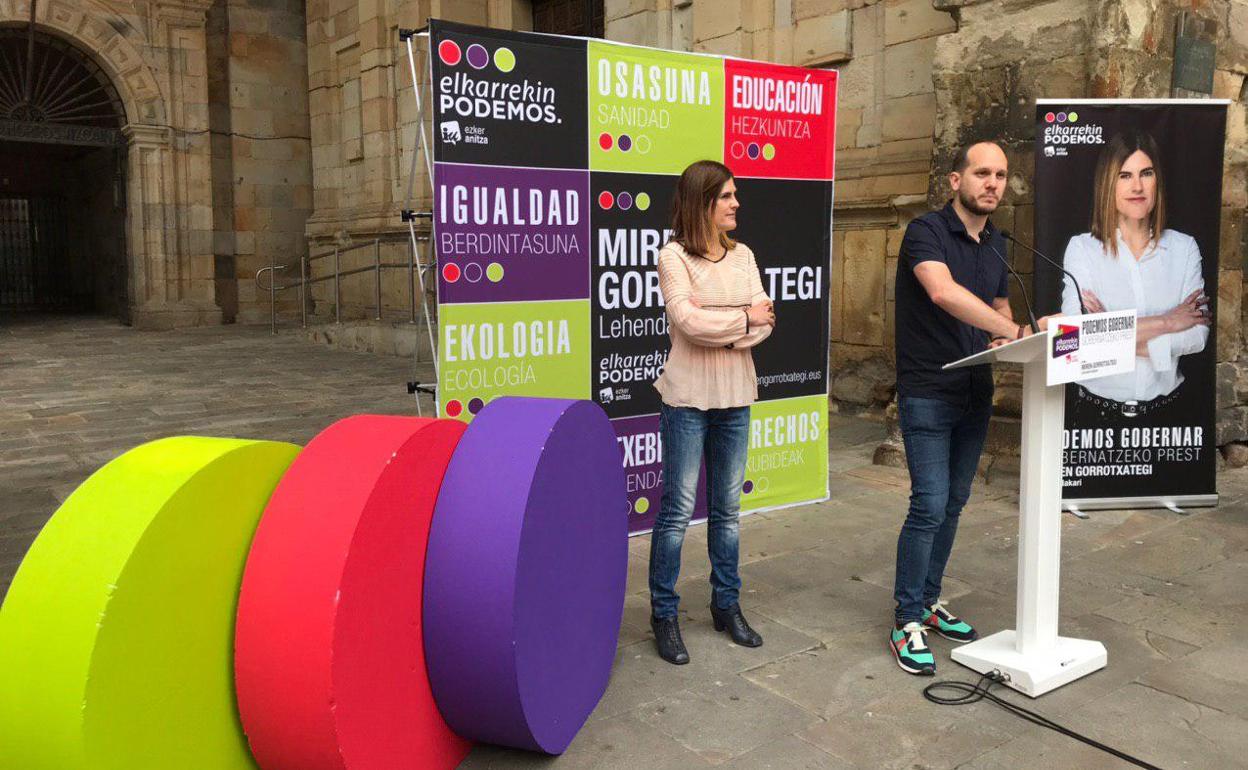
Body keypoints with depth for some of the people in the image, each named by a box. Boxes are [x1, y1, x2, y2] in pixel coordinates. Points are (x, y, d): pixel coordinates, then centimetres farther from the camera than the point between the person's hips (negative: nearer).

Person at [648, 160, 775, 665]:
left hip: (735, 396, 6)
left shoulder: (742, 256, 9)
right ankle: (664, 615, 12)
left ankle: (727, 605, 27)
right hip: (688, 397, -5)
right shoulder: (673, 257, -8)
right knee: (678, 509, 0)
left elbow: (765, 322, 0)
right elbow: (689, 322, -19)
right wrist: (744, 319, -8)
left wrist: (720, 333, -15)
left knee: (727, 507, 14)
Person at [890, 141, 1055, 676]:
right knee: (930, 505, -9)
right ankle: (907, 622, 3)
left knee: (953, 504, 13)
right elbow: (944, 293, -32)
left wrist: (1008, 338, -1)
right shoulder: (926, 232, -12)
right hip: (928, 394, -7)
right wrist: (1018, 331, -37)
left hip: (975, 393, 8)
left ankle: (929, 601, 27)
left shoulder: (996, 244, 12)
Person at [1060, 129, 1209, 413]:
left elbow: (1198, 334, -3)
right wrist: (1166, 322, -10)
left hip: (1165, 400, 1)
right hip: (1098, 401, -1)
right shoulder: (1082, 248, -3)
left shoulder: (1184, 247, 6)